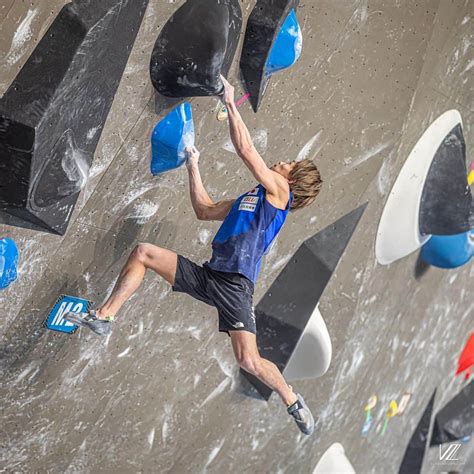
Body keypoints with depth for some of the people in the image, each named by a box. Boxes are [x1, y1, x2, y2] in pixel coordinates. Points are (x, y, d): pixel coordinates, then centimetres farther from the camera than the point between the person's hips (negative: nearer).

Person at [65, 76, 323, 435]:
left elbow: (246, 151, -7)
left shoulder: (279, 191, 1)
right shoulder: (247, 199, 24)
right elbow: (204, 211, 30)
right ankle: (103, 318, 0)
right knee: (143, 253, -1)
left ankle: (293, 401, 11)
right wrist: (193, 168, 30)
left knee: (249, 361, -16)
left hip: (235, 286, -8)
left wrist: (230, 103, -1)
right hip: (208, 275, 8)